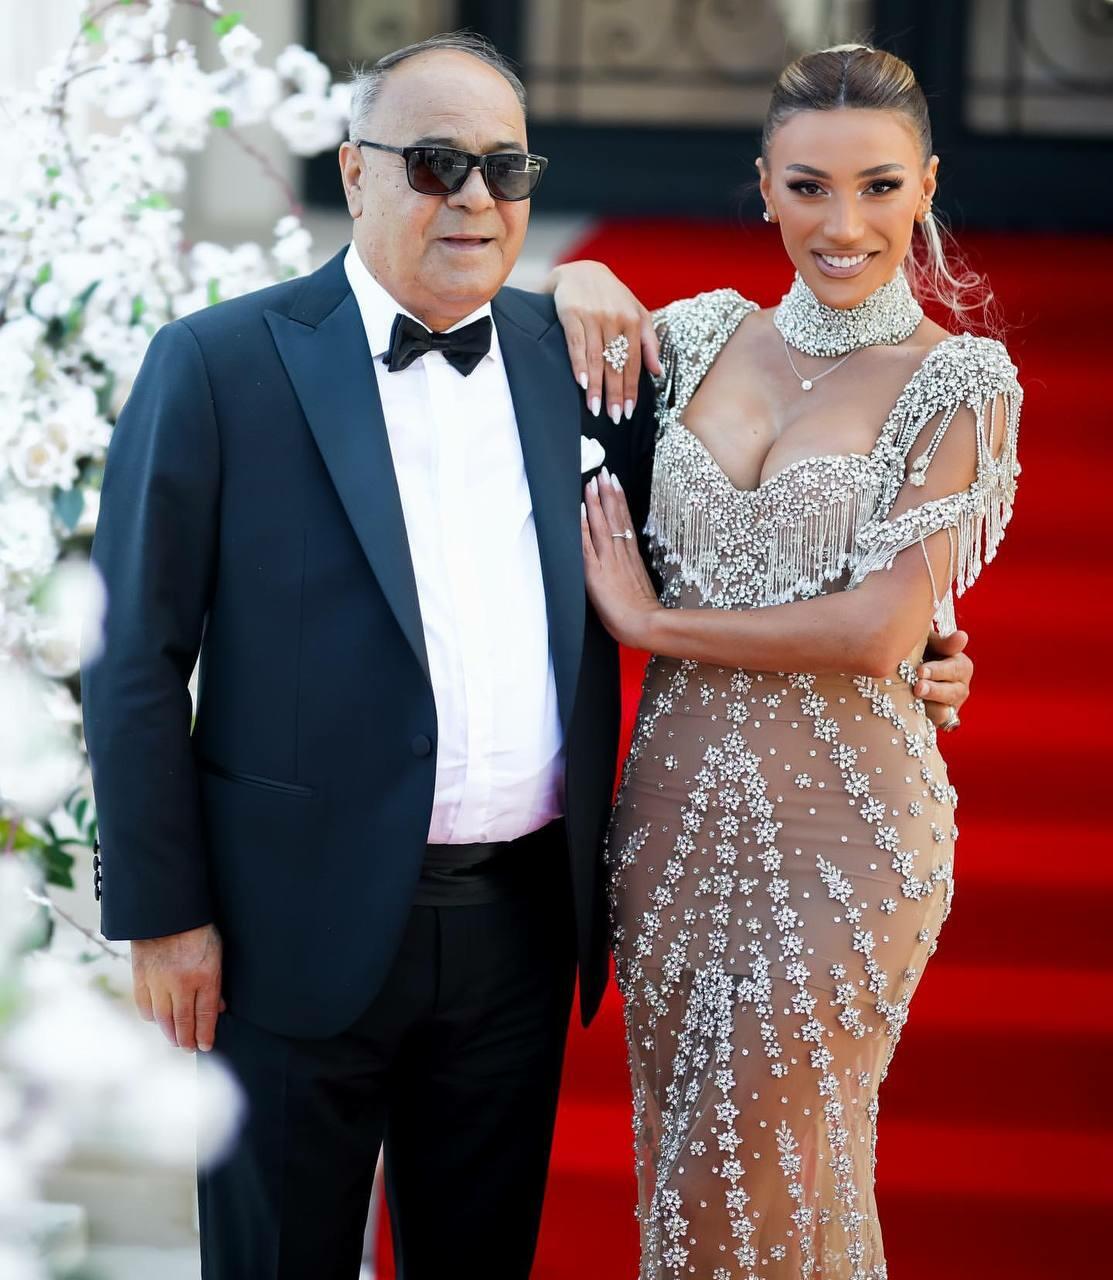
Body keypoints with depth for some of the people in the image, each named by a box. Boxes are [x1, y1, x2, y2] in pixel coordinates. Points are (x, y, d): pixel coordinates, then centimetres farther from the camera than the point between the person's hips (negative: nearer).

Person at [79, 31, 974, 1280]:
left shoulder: (576, 354, 5)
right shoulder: (217, 366, -7)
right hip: (304, 928, -3)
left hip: (523, 923, 4)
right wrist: (162, 913, -8)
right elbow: (135, 657, -6)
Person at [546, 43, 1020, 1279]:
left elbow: (882, 631, -16)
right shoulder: (709, 333, 4)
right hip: (674, 807, 4)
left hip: (837, 831, -4)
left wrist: (650, 621, -10)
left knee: (768, 1178, 5)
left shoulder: (959, 379, -8)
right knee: (679, 1158, 14)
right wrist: (583, 286, 0)